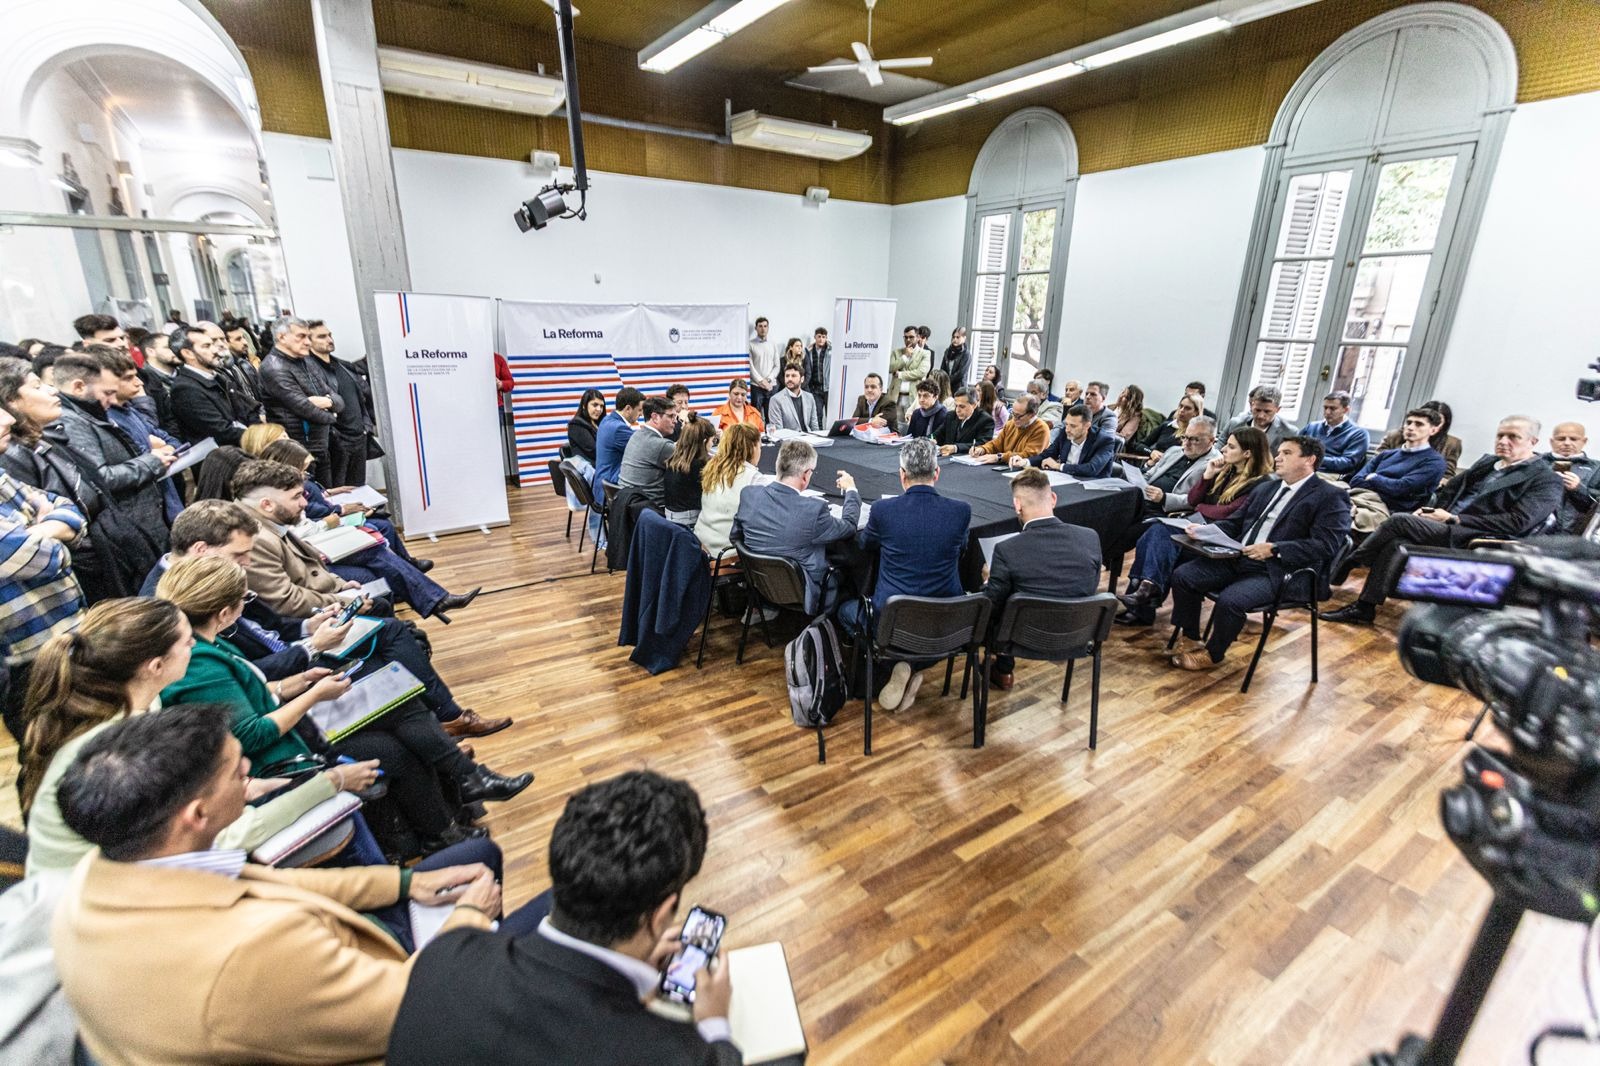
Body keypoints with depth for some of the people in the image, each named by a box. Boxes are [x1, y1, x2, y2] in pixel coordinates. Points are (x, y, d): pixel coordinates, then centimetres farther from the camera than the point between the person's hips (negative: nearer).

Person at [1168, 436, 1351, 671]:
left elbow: (1326, 546, -12)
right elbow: (1235, 523, 22)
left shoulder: (1331, 496, -1)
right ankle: (1192, 641, 2)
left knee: (1229, 600, -31)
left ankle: (1212, 653, -2)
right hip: (1237, 560, 7)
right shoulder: (1264, 488, 22)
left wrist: (1274, 549, -22)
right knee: (1182, 576, -13)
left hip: (1278, 572, -7)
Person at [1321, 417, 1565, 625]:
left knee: (1399, 521, -27)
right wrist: (1428, 509, 3)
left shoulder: (1547, 481, 0)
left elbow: (1518, 522, -12)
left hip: (1473, 542, -6)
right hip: (1446, 529, 6)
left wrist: (1454, 519, -15)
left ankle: (1345, 566, -13)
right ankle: (1364, 609, -21)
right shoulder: (1487, 462, 21)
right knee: (1395, 544, -25)